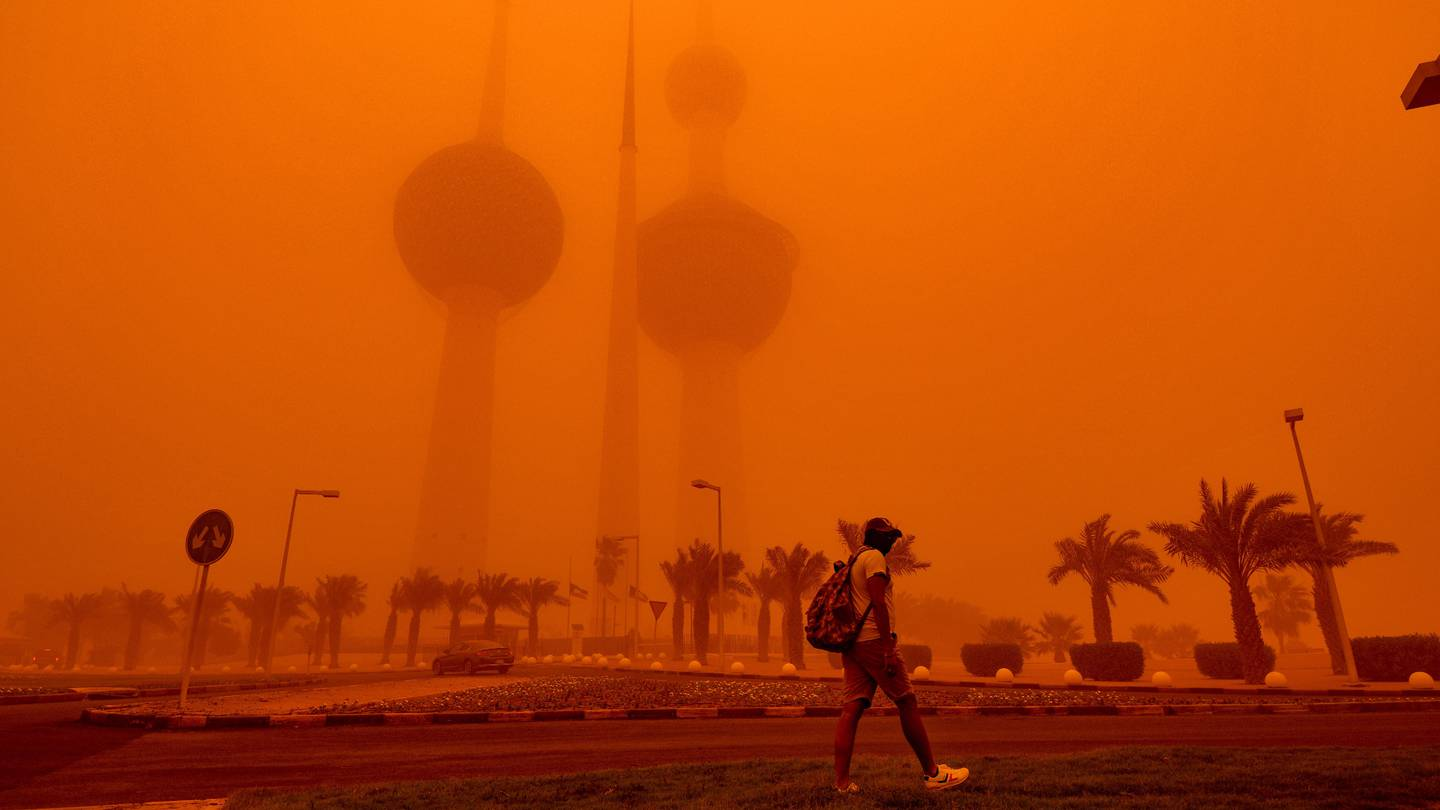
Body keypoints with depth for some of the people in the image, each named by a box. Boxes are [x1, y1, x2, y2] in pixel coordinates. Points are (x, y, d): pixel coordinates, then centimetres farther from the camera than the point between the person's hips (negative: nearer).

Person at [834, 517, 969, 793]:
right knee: (907, 703, 0)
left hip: (851, 642, 9)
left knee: (852, 708, 2)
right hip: (873, 640, -9)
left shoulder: (854, 561, 23)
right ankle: (933, 773, 9)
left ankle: (842, 782, -3)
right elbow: (878, 604, -16)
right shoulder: (875, 557, -7)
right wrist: (889, 649, -19)